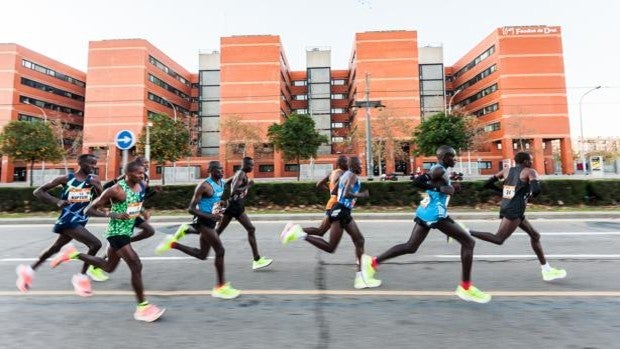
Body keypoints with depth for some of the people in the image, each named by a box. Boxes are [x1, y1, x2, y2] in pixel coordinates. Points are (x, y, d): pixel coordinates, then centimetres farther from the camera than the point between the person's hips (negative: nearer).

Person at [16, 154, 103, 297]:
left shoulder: (94, 179, 2)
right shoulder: (66, 178, -8)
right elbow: (38, 191, -2)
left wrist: (96, 186, -23)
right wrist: (57, 201, -18)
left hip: (81, 220, 6)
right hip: (69, 219, -6)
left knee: (56, 247, 23)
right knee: (96, 244, -18)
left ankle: (30, 270, 45)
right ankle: (81, 277, -1)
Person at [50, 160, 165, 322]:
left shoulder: (143, 185, 0)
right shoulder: (115, 190, -20)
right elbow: (89, 210, -14)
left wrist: (142, 211, 2)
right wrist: (113, 214, -27)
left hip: (127, 231, 9)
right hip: (117, 232, -8)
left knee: (109, 267, 22)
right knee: (136, 266, -12)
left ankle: (73, 254, 38)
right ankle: (143, 307, -1)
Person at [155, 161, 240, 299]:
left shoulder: (221, 183, 7)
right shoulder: (204, 186, -18)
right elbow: (191, 209, -18)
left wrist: (223, 204, 0)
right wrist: (210, 216, -28)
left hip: (210, 222, 9)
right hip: (203, 221, -9)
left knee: (202, 255, 15)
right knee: (220, 250, -9)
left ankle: (172, 243, 29)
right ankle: (220, 287, 4)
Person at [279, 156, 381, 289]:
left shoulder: (346, 175, 18)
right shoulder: (353, 176, -11)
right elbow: (346, 194, -26)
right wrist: (361, 195, -11)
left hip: (344, 212, 11)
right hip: (340, 212, -11)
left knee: (359, 240, 9)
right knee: (330, 248, -7)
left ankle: (361, 276, 12)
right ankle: (301, 234, -6)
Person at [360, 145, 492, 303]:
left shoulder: (439, 170, 19)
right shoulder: (439, 170, -11)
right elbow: (417, 181, -24)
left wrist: (450, 187, 17)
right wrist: (441, 188, -22)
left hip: (425, 212, 10)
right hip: (435, 214, -10)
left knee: (410, 247, 13)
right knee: (468, 242, 0)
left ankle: (373, 262, 12)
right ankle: (465, 287, 5)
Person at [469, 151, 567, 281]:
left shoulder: (507, 170, 13)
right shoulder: (530, 172, -3)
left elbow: (487, 184, 12)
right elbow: (536, 190, -19)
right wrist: (530, 194, 4)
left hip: (506, 208, 9)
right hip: (514, 211, -9)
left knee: (535, 235, 20)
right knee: (498, 239, -15)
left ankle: (547, 270, 27)